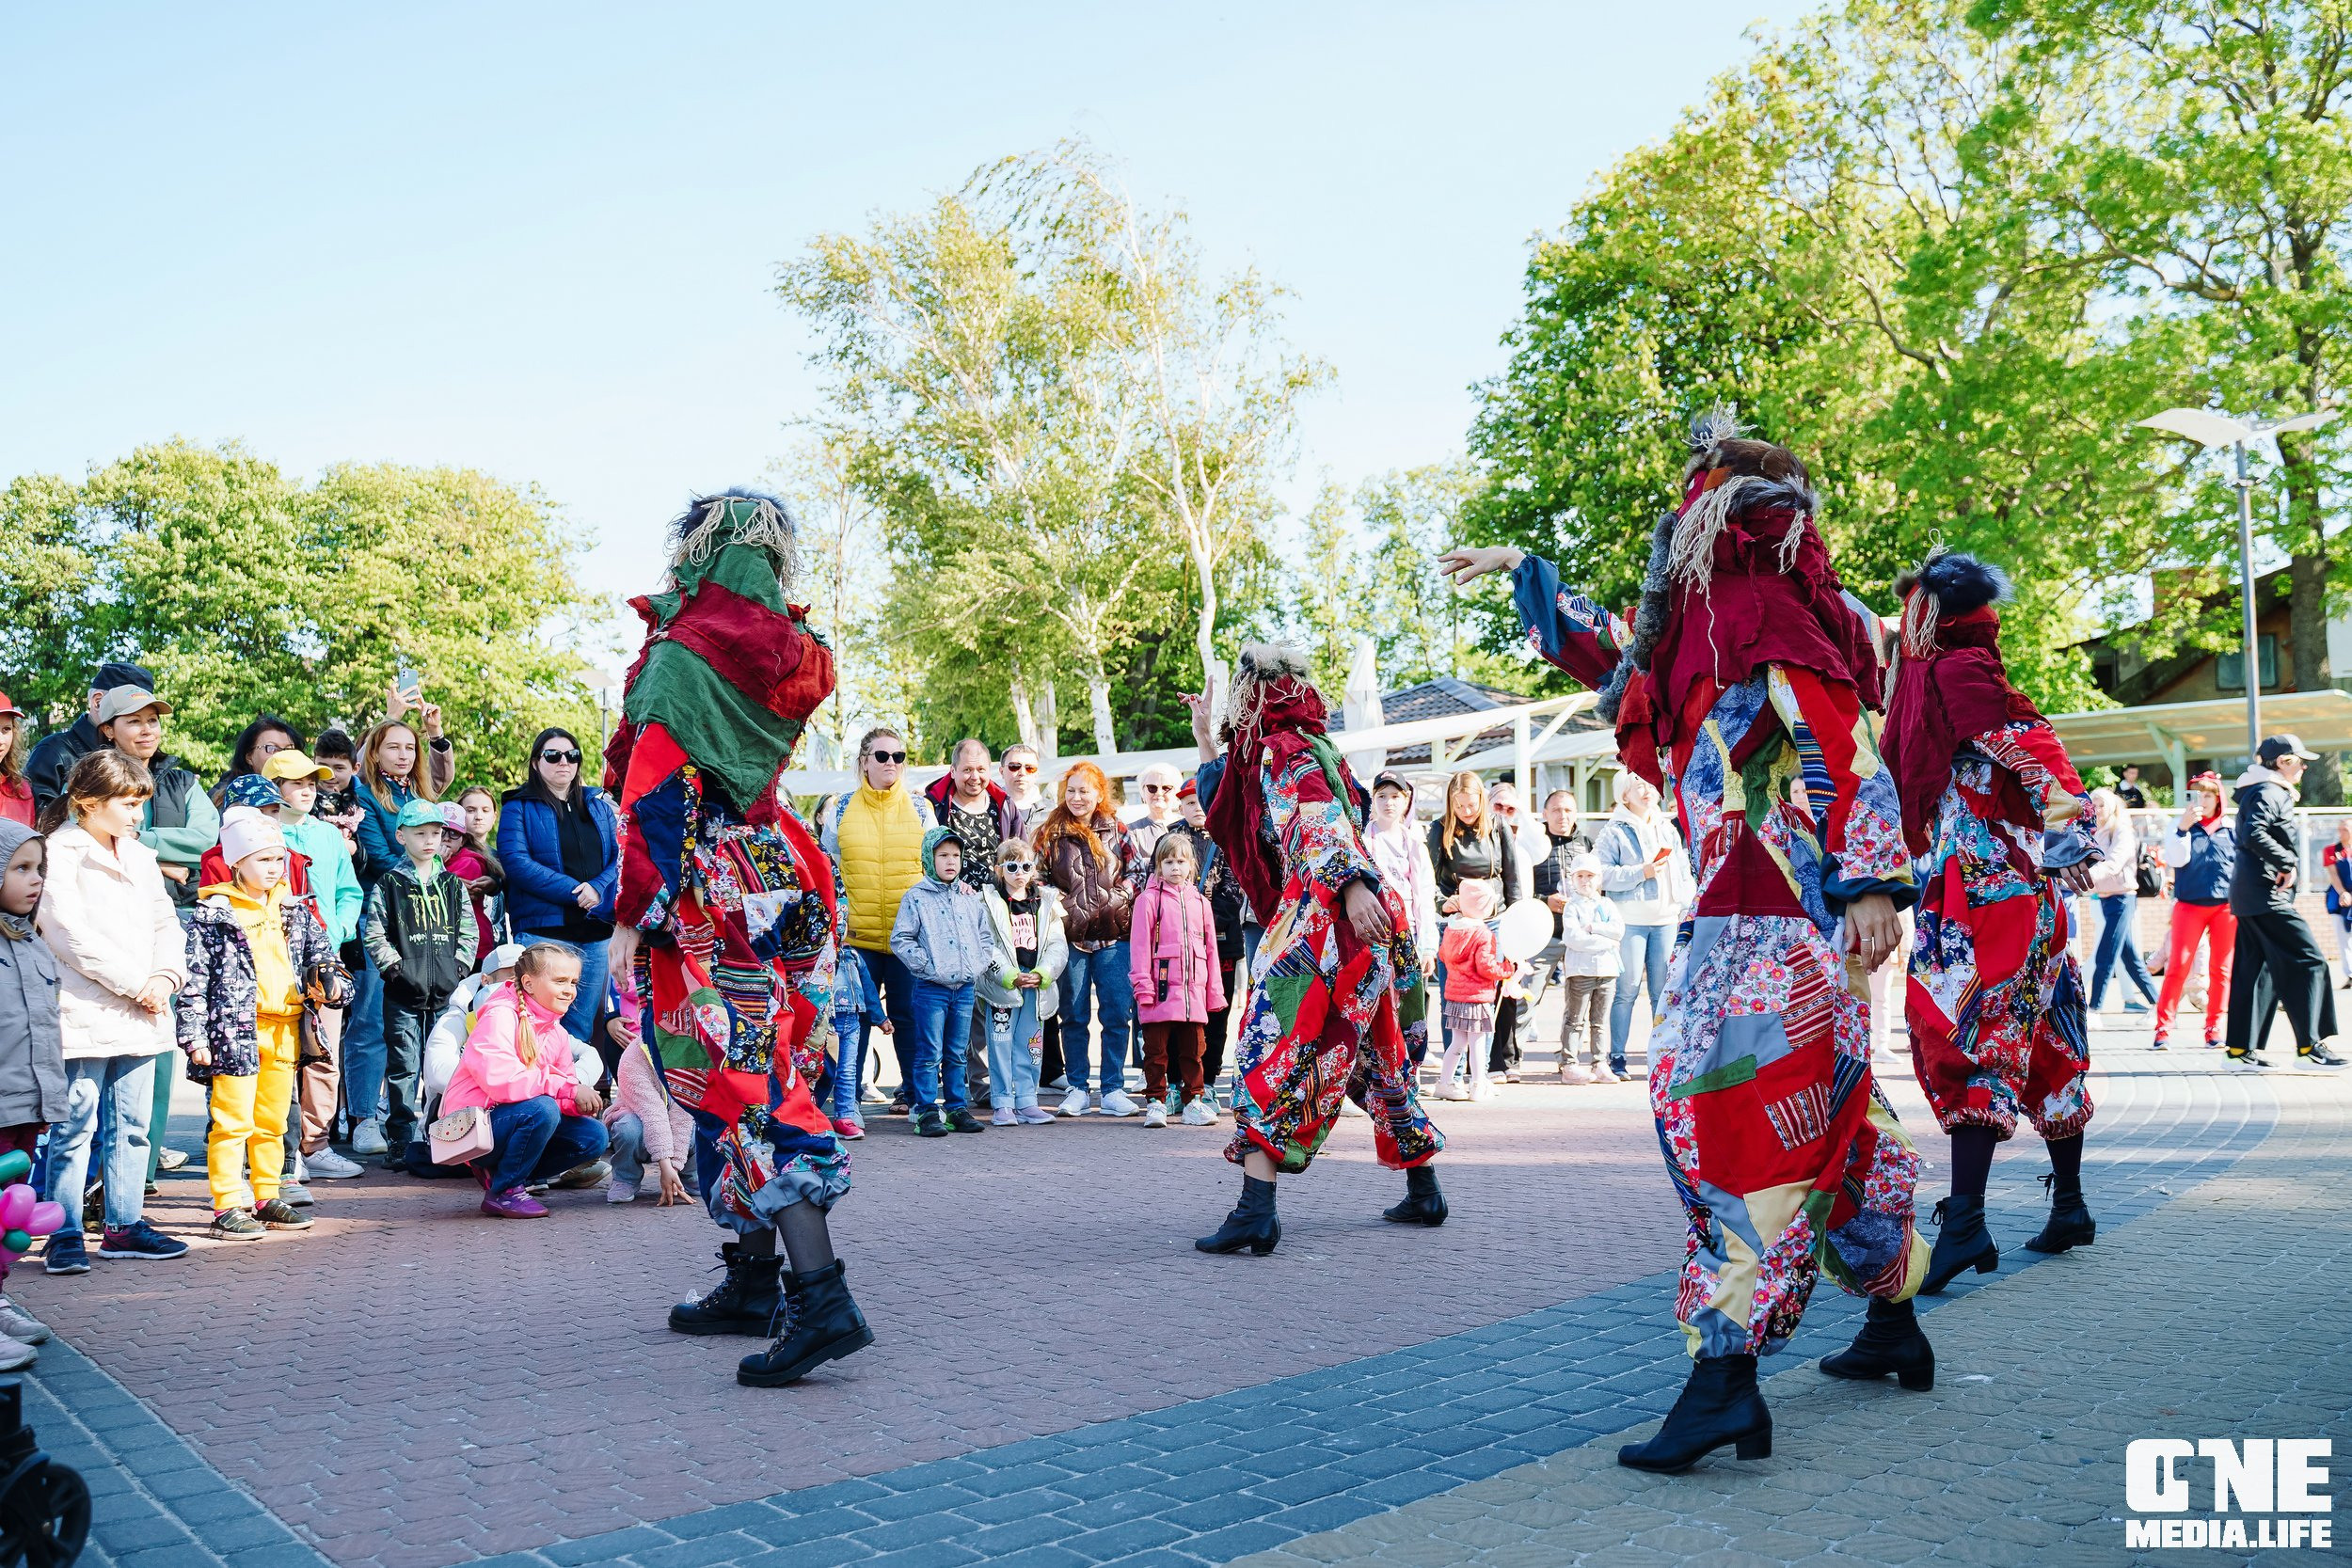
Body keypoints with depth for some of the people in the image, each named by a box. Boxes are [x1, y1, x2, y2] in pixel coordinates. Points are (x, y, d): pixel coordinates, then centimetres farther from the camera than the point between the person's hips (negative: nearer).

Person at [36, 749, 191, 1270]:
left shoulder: (140, 857, 17)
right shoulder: (60, 855, -7)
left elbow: (166, 922, 15)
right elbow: (72, 935, -14)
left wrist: (167, 975, -4)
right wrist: (135, 983, -14)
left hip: (141, 1013, 7)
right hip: (85, 1011, -7)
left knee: (132, 1124, 11)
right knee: (75, 1125, -3)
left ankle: (124, 1225, 19)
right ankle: (65, 1235, 3)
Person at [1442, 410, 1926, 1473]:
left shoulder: (1769, 609, -9)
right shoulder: (1709, 620, 18)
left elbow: (1843, 748, -18)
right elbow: (1617, 657, 36)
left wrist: (1873, 881, -25)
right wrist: (1521, 572, 43)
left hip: (1780, 916, -10)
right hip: (1746, 914, 10)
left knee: (1733, 1110, -16)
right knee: (1824, 1118, 16)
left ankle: (1726, 1377, -18)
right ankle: (1893, 1320, 29)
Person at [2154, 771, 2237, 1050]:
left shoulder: (2231, 829, 8)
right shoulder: (2182, 826, 4)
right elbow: (2176, 859, -10)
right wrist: (2183, 828, -22)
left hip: (2226, 906, 2)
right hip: (2189, 905, -2)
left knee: (2221, 969, 5)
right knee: (2177, 966, -6)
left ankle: (2214, 1029, 13)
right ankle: (2163, 1027, -3)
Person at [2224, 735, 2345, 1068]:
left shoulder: (2272, 793, 20)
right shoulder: (2270, 793, -12)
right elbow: (2254, 835, -28)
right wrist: (2287, 862, -20)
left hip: (2250, 895, 11)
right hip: (2266, 894, -11)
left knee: (2255, 969, 9)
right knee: (2307, 961, -8)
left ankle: (2241, 1049, 10)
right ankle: (2309, 1046, -8)